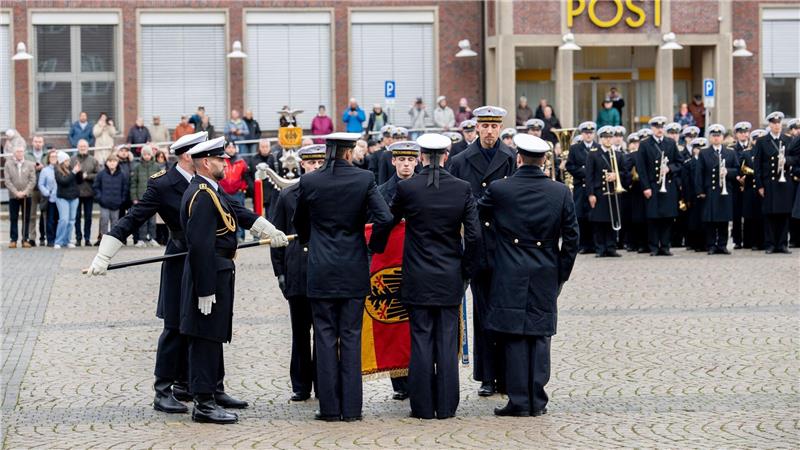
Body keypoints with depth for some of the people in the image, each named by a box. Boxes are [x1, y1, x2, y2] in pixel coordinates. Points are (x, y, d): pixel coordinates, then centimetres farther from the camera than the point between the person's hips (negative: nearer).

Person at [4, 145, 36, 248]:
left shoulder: (30, 164, 3)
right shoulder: (8, 164, 2)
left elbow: (33, 180, -2)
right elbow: (7, 181, -3)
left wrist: (25, 192, -13)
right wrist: (16, 192, -13)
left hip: (26, 196, 0)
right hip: (13, 196, 0)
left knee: (26, 219, 3)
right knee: (13, 218, 3)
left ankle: (25, 239, 7)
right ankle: (13, 240, 7)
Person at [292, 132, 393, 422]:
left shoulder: (309, 182, -2)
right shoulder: (364, 179, -5)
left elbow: (299, 223, 12)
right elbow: (385, 218, -11)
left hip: (322, 272, 0)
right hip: (354, 272, 0)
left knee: (325, 337, 4)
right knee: (351, 337, 5)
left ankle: (330, 408, 4)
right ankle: (351, 408, 5)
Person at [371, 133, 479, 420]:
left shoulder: (406, 188, -7)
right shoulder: (462, 189, -3)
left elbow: (386, 223, 4)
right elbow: (474, 235, -3)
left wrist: (375, 250, 23)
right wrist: (466, 271, 9)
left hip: (418, 278, -1)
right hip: (451, 278, 1)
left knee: (421, 339, 4)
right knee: (448, 341, 6)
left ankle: (423, 407, 5)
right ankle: (446, 406, 9)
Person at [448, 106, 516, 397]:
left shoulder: (513, 160, 1)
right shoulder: (461, 162, 7)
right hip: (478, 247, 2)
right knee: (483, 313, 7)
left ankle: (507, 375, 10)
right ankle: (487, 377, 12)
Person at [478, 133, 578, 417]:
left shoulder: (498, 189, -6)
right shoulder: (561, 192, 0)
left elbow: (478, 216, 11)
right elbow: (571, 237, 3)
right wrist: (561, 275, 12)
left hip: (510, 277, -2)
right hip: (545, 277, 2)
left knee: (514, 337, 0)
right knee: (540, 336, 7)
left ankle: (519, 401, 0)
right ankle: (537, 401, 8)